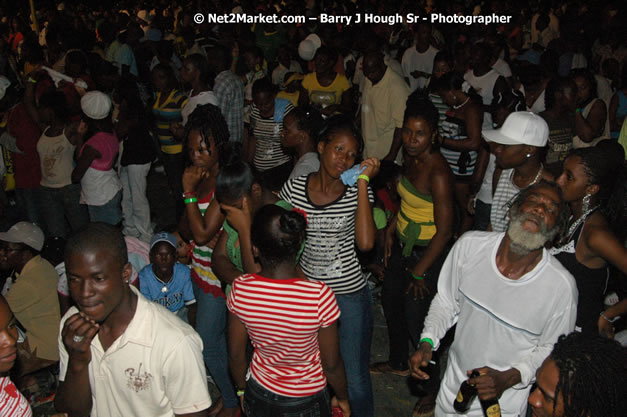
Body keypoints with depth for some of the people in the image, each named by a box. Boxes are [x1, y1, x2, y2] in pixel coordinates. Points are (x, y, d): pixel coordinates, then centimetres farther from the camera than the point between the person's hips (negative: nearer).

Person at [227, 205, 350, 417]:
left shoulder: (240, 289, -22)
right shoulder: (319, 295, -30)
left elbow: (236, 355, -7)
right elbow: (331, 364, -17)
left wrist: (243, 389, 12)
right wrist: (343, 397, 3)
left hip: (258, 397, 2)